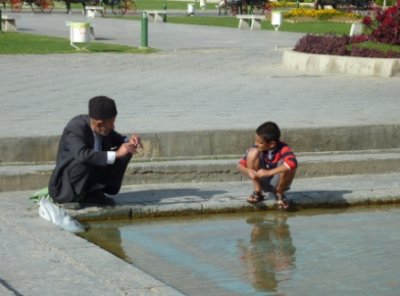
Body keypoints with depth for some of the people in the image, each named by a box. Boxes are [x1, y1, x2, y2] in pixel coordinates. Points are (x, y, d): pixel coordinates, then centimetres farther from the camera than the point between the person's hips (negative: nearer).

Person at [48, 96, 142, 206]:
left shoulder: (101, 126, -6)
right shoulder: (75, 129, -27)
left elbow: (118, 140, 11)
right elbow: (82, 155, -45)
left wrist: (129, 141, -14)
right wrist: (116, 154, -45)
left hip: (92, 178, 8)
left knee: (124, 152, -4)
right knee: (87, 161, -36)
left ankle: (94, 192, -4)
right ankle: (76, 197, -13)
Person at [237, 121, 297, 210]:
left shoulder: (283, 149, -26)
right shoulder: (257, 148, -15)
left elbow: (292, 163, -47)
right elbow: (240, 165, -10)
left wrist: (269, 172, -46)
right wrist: (248, 171, -35)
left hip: (277, 183, -2)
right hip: (262, 182, 2)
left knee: (287, 165, -34)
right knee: (253, 152, -21)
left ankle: (279, 193, -3)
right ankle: (257, 192, -8)